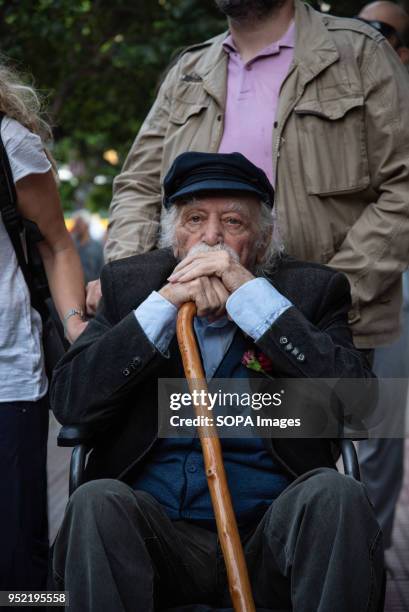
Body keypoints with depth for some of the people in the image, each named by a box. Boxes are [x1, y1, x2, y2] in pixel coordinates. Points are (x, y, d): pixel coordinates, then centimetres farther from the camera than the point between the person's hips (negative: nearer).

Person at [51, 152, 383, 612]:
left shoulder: (312, 290, 8)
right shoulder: (129, 285, 12)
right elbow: (69, 403, -1)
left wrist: (252, 295, -11)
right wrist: (165, 303, -8)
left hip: (269, 538, 0)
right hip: (158, 534, 1)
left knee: (334, 495, -30)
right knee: (98, 501, -29)